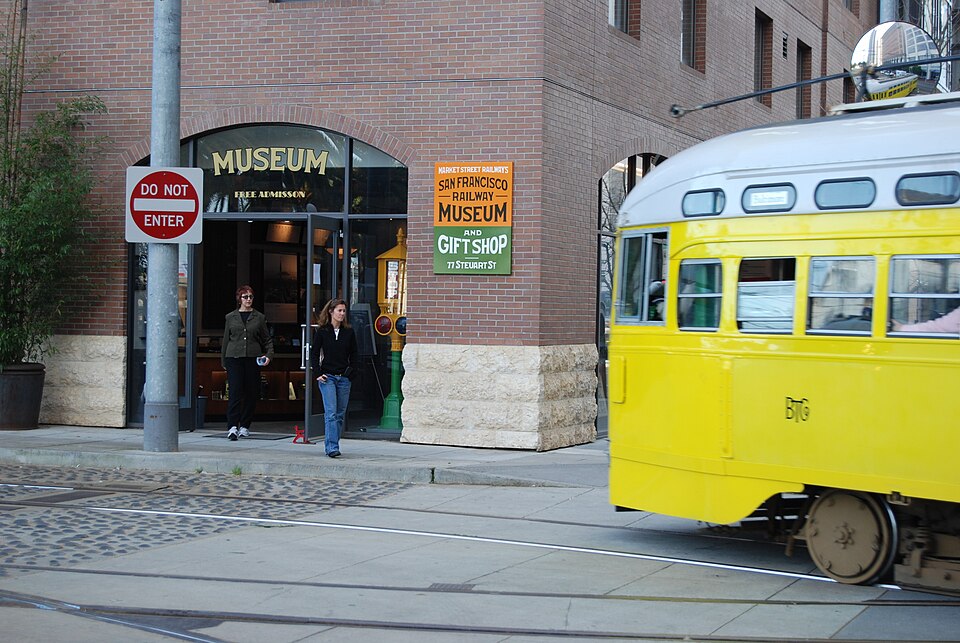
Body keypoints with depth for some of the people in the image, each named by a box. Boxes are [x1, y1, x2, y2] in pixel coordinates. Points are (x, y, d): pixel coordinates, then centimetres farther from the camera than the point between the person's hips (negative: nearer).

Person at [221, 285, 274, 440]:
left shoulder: (259, 317, 10)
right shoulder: (230, 317, 11)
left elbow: (267, 339, 13)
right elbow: (225, 340, 15)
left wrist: (269, 355, -3)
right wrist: (223, 361, 14)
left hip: (253, 358, 1)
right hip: (234, 358, -1)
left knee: (251, 393, 3)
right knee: (235, 392, -11)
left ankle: (245, 426, 15)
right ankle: (232, 426, -15)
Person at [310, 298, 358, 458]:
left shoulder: (349, 332, 7)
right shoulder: (322, 331, 1)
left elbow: (353, 355, 13)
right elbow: (314, 353, 5)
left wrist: (351, 373, 1)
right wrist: (318, 373, -4)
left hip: (344, 378, 3)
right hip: (327, 377, -3)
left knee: (340, 414, 5)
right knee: (331, 413, -13)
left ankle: (331, 445, 14)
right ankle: (332, 447, -18)